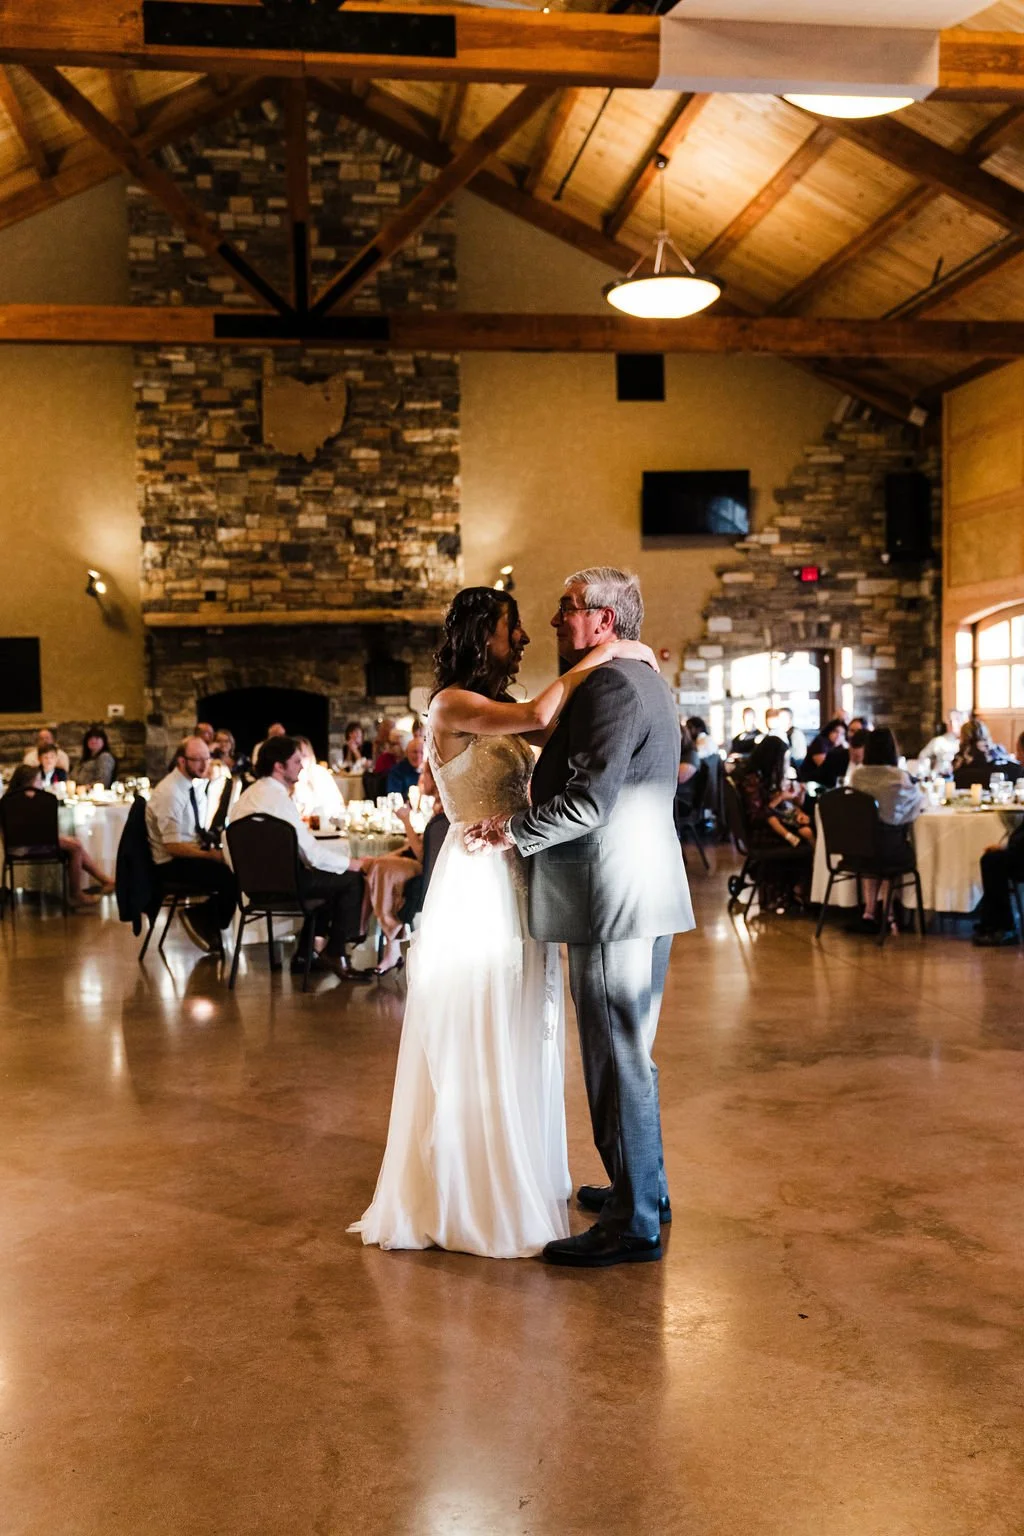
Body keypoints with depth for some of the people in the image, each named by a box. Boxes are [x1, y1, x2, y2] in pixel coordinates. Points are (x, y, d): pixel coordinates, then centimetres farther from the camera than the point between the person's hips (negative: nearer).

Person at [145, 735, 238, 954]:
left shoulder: (197, 785, 6)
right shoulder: (169, 793, -20)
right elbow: (173, 846, -22)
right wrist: (210, 855, -24)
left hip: (191, 854, 8)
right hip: (172, 863, -8)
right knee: (231, 877, -23)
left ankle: (204, 920, 1)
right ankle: (204, 922, 1)